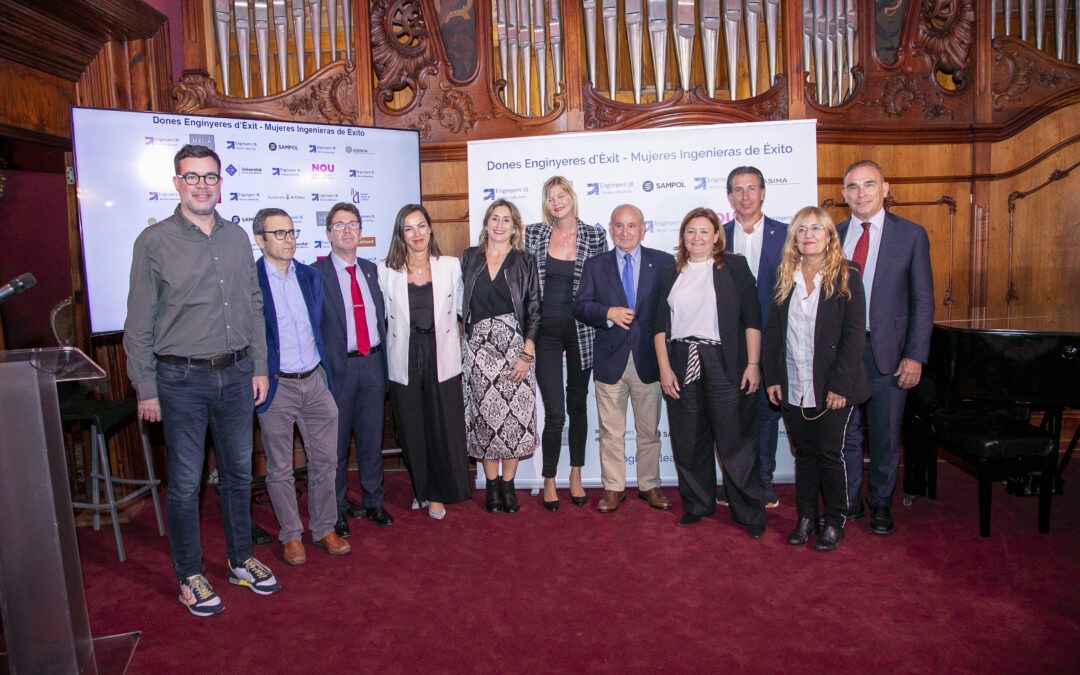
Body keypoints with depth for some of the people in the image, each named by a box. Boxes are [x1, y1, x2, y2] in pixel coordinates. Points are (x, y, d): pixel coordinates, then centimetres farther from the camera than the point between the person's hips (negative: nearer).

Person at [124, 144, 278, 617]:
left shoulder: (238, 237, 7)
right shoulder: (154, 241, -5)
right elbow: (139, 323, -4)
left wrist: (259, 367, 8)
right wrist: (146, 388, -6)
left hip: (236, 374, 4)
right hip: (182, 379, -4)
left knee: (239, 472, 14)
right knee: (185, 482, 6)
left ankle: (241, 561, 31)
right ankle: (190, 577, 24)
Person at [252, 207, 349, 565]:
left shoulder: (310, 277, 8)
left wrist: (324, 371, 13)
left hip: (314, 381, 5)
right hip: (276, 387, -5)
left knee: (325, 460, 11)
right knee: (279, 468, 9)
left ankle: (324, 529, 27)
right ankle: (291, 536, 26)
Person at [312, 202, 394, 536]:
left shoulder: (371, 270, 11)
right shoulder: (315, 274, -6)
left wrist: (382, 357, 7)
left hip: (372, 363, 4)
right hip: (338, 366, -4)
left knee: (372, 436, 13)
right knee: (336, 442, 7)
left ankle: (373, 502, 29)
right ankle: (338, 508, 23)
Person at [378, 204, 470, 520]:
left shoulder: (450, 266, 4)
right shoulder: (385, 270, 2)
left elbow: (461, 306, 9)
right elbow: (382, 315, 7)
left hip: (441, 359, 0)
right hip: (404, 360, 0)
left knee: (444, 427, 2)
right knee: (412, 430, 9)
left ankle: (439, 492, 21)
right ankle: (422, 489, 29)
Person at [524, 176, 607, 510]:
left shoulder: (595, 236, 1)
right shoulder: (533, 234, 3)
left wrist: (595, 316, 0)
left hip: (580, 331, 1)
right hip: (545, 331, -1)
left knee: (578, 405, 12)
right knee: (555, 412, -4)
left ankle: (576, 476, 27)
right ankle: (549, 481, 13)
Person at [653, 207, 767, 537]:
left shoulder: (734, 266, 4)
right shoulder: (670, 274, 13)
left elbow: (751, 318, -1)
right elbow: (661, 325, 10)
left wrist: (753, 364, -7)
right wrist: (664, 368, 1)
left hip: (724, 362, -3)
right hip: (681, 364, 3)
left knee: (735, 441, 0)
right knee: (689, 442, 9)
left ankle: (749, 512, 14)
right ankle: (698, 505, 25)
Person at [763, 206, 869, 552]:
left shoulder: (846, 277, -4)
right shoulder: (785, 279, 9)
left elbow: (855, 334, -9)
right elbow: (773, 329, 10)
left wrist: (841, 385, -14)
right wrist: (772, 377, 3)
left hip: (832, 388, -3)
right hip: (793, 388, 4)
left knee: (830, 453, 2)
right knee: (804, 454, 12)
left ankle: (835, 523, 20)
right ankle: (806, 517, 24)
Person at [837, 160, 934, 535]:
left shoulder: (911, 235, 1)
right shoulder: (833, 237, 7)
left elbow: (923, 301, 0)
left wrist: (915, 356, -7)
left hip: (887, 351, -1)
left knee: (885, 435, 9)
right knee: (845, 432, 10)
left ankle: (880, 505, 27)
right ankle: (850, 501, 27)